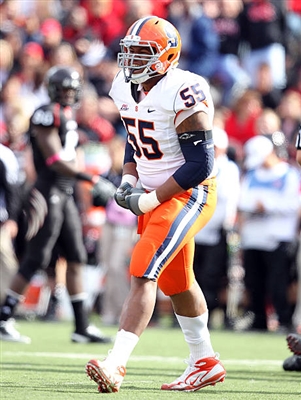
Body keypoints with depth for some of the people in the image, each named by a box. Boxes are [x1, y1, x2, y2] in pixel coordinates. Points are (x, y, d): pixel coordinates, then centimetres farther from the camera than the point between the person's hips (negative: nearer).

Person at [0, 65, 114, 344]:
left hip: (65, 195, 10)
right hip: (48, 193, -9)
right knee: (35, 260, -8)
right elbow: (55, 161, -19)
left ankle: (81, 327, 14)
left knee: (75, 259, 10)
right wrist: (90, 179, -21)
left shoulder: (68, 117, 16)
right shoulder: (47, 115, -13)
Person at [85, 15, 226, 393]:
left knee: (143, 272, -20)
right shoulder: (126, 87, 3)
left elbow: (200, 165, -23)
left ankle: (115, 364, -26)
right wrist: (128, 181, 3)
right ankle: (204, 363, 33)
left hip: (188, 195, -9)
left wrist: (150, 201, -20)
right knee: (175, 280, 18)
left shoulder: (183, 94, -23)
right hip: (154, 195, 9)